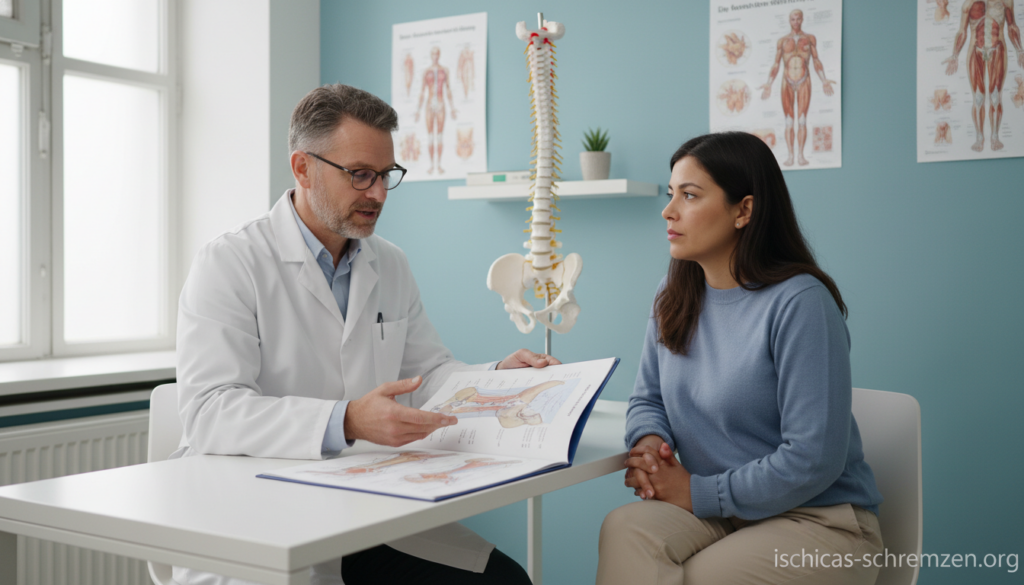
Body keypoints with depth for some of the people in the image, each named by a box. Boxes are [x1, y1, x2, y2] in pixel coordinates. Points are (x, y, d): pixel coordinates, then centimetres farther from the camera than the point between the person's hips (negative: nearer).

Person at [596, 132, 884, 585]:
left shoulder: (800, 302, -17)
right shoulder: (675, 297, 6)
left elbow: (813, 459, -20)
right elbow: (647, 399, 14)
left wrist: (696, 492, -15)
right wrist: (650, 442, -10)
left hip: (819, 518, -5)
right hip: (714, 513, 5)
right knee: (625, 528, -26)